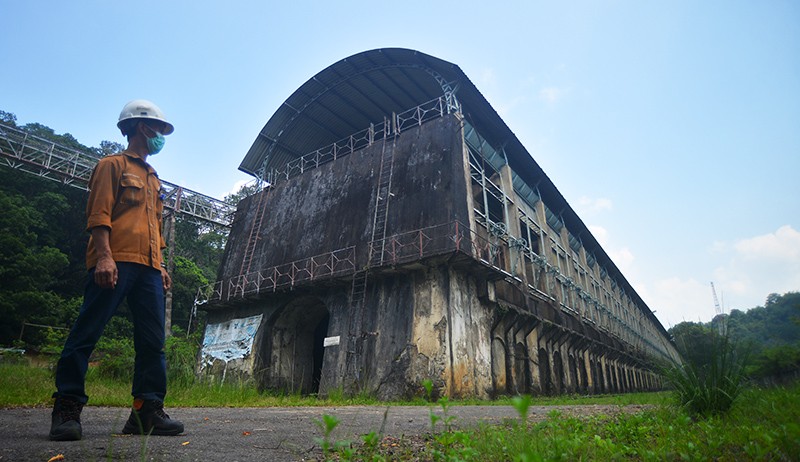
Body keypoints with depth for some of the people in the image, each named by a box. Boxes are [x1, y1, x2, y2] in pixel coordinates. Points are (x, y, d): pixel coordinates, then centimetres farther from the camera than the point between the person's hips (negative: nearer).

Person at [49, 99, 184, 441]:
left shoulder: (153, 178, 28)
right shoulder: (113, 164, 7)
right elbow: (99, 214, -6)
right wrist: (104, 256, -19)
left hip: (148, 267, 7)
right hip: (116, 261, -7)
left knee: (153, 341, 1)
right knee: (86, 334, -5)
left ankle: (147, 410, 3)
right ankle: (67, 407, 5)